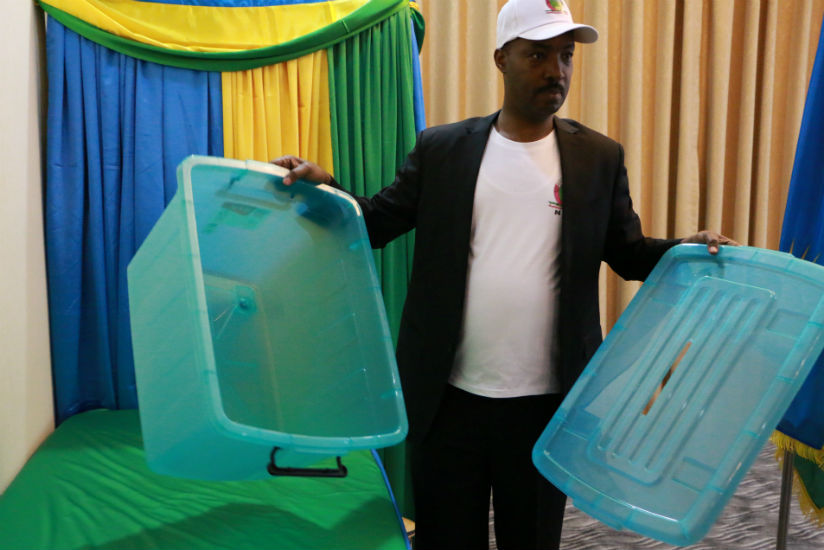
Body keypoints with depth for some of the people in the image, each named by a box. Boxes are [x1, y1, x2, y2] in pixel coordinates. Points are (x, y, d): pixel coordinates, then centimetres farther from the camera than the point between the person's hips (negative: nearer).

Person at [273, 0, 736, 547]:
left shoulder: (599, 156, 3)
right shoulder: (441, 148, 2)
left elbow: (626, 251, 7)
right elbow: (378, 223, 2)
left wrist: (682, 250, -12)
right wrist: (323, 186, -15)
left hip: (548, 402, 1)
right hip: (448, 398, 0)